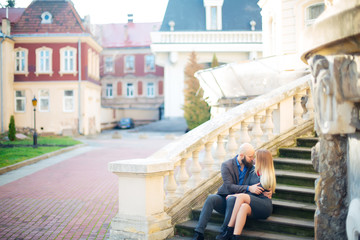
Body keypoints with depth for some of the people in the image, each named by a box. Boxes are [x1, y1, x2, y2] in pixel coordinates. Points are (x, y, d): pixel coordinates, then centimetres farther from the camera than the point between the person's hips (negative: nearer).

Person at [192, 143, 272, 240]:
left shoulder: (252, 166, 4)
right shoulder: (226, 165, -6)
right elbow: (229, 187, -16)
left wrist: (265, 192, -24)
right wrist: (248, 188, -28)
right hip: (224, 198, 0)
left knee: (232, 199, -35)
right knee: (211, 198, -31)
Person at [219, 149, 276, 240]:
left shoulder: (266, 177, -5)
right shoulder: (256, 172, 19)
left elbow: (255, 193, -9)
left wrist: (234, 195, -8)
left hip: (264, 207, -6)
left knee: (241, 197, -31)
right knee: (244, 206, -30)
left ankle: (230, 230, -33)